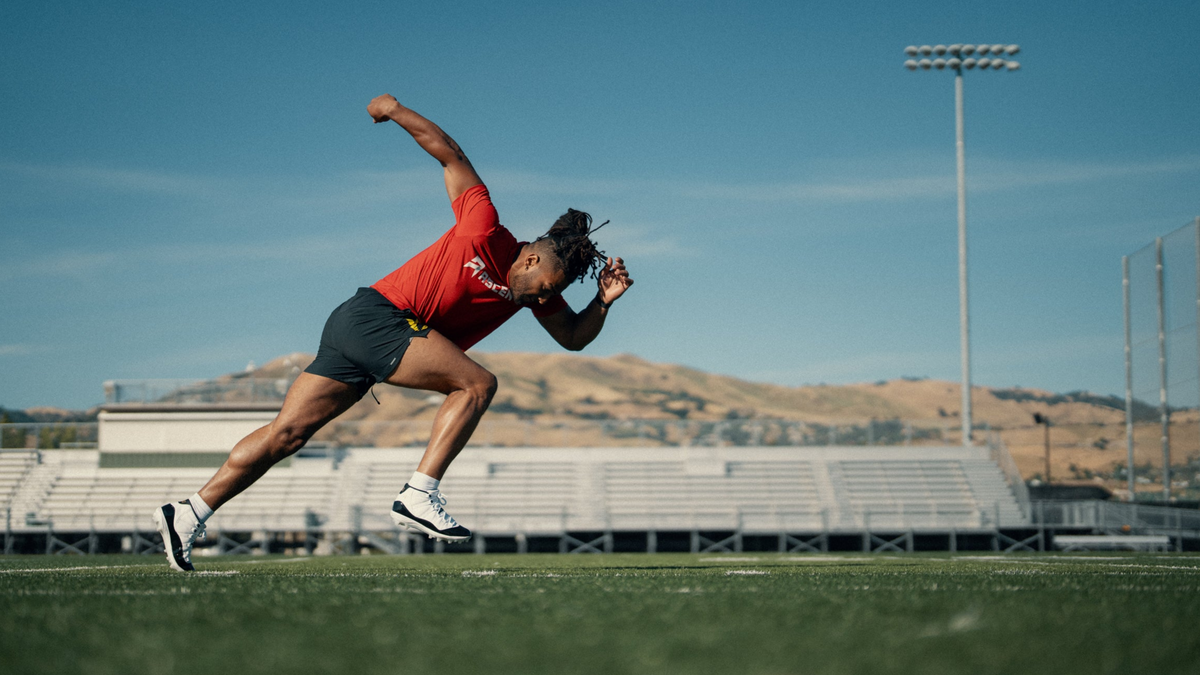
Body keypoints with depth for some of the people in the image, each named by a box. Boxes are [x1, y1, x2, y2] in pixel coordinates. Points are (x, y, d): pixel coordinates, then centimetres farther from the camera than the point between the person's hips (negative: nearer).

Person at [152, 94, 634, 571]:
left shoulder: (535, 287, 9)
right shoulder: (485, 233, -12)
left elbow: (573, 337, 14)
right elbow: (450, 154, -6)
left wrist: (604, 301, -2)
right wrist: (396, 111, -2)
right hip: (376, 315, -8)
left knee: (286, 433, 3)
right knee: (477, 384, -15)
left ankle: (188, 515, 3)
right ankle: (418, 496, -20)